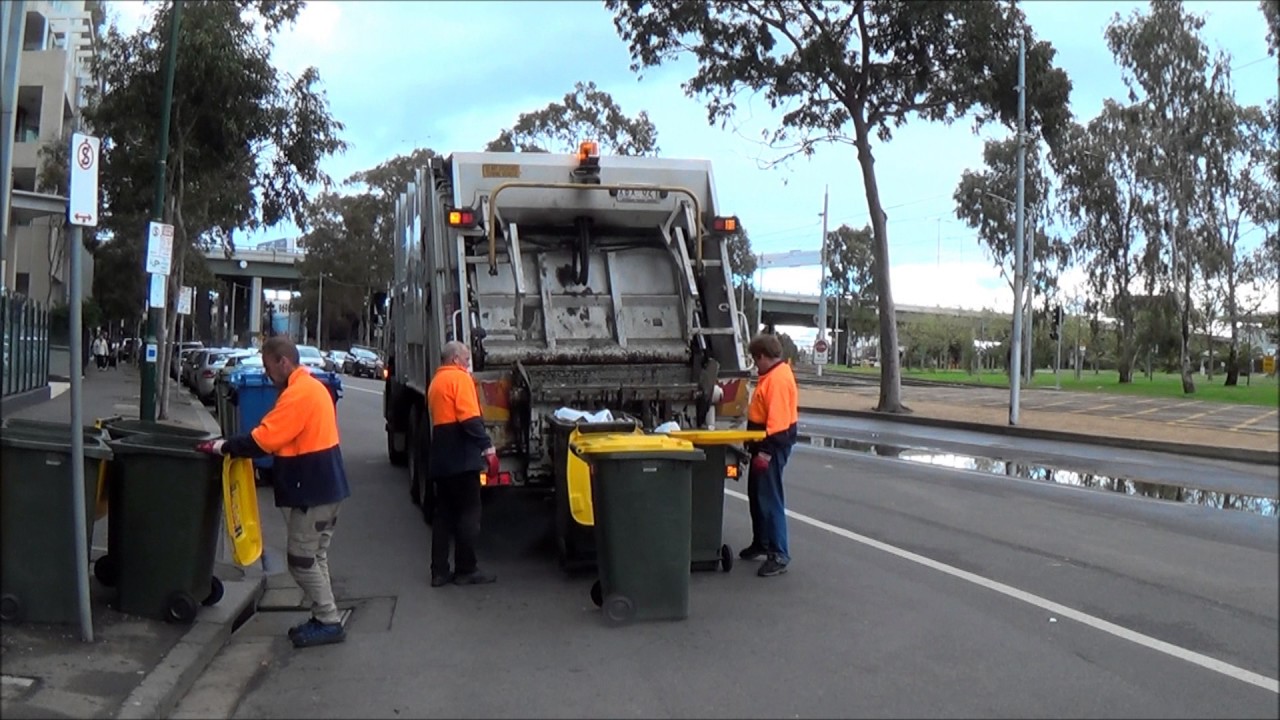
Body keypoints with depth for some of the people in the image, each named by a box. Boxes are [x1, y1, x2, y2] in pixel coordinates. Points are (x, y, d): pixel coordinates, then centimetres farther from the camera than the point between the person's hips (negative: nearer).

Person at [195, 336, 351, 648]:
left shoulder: (298, 394, -19)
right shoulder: (314, 387, 14)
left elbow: (263, 439, -22)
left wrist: (225, 446, -11)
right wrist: (234, 445, 13)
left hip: (312, 491, -10)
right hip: (324, 486, 10)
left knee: (302, 560, -2)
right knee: (314, 557, 16)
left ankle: (329, 622, 4)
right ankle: (324, 618, 21)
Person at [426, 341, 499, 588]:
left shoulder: (435, 382, 20)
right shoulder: (460, 378, -7)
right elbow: (469, 417, -19)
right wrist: (487, 444, -18)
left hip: (440, 458, 9)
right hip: (462, 456, -9)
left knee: (443, 514, 10)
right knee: (468, 512, -2)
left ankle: (439, 571, 11)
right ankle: (466, 570, 1)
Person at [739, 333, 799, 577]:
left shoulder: (779, 379, -20)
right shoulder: (772, 375, 14)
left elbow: (778, 420, -26)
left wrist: (766, 452, -27)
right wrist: (758, 446, 23)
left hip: (773, 444, -11)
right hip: (764, 443, 11)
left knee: (770, 499, -9)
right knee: (756, 494, 19)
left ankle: (779, 555, -5)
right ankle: (761, 543, 33)